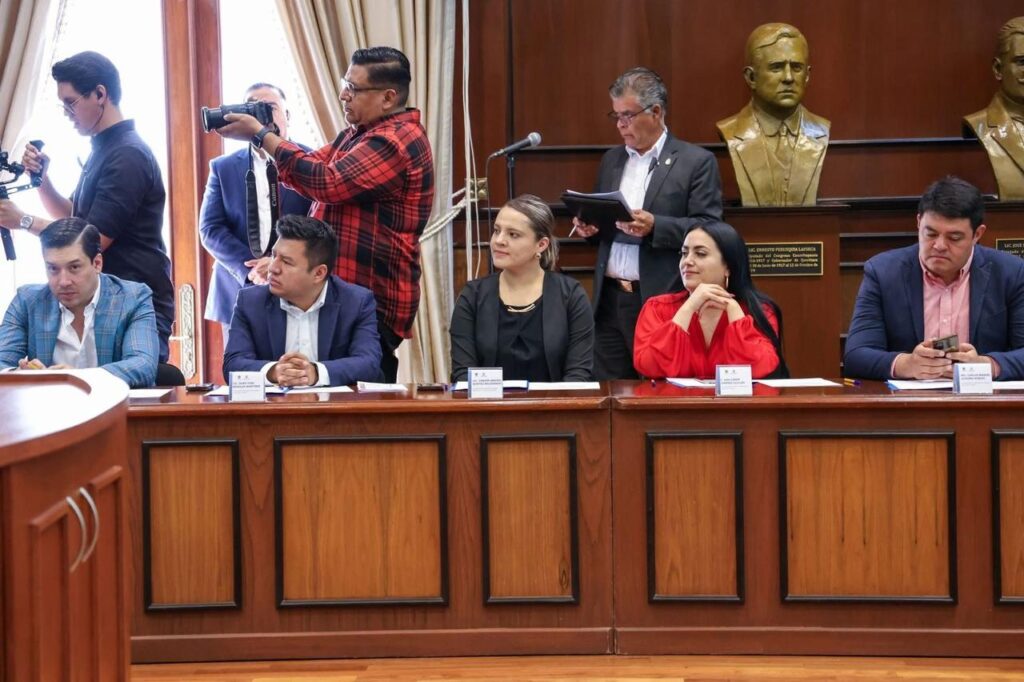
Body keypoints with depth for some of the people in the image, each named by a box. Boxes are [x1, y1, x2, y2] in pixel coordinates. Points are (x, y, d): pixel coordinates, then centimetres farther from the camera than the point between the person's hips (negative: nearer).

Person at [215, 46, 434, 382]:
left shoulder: (396, 140, -15)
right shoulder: (359, 133, 18)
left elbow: (327, 182, -21)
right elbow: (313, 170, 19)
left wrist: (261, 135, -14)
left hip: (372, 301, -10)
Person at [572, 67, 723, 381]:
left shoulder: (696, 161, -1)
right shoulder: (611, 160, 17)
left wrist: (654, 226, -21)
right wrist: (590, 227, 1)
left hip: (663, 302, -5)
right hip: (609, 299, 5)